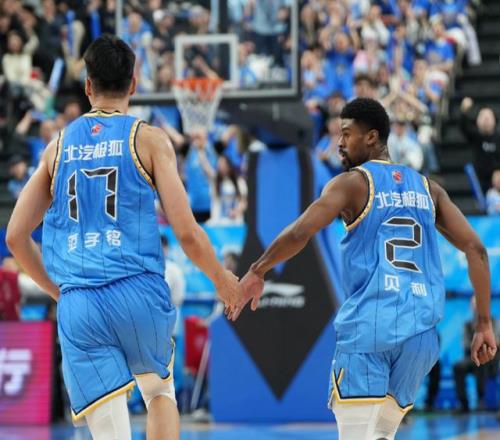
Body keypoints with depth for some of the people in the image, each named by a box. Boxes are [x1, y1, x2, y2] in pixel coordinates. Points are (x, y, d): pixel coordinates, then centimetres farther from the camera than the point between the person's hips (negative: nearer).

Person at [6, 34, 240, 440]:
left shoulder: (59, 146, 14)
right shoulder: (149, 139, 4)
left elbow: (16, 236, 14)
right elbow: (186, 232, -2)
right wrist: (223, 280, 16)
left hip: (77, 305, 2)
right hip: (138, 292, -2)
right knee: (159, 390, 27)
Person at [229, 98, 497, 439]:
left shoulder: (352, 182, 1)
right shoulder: (427, 189, 16)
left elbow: (299, 234, -12)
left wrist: (257, 272, 2)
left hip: (367, 329, -5)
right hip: (421, 333, 5)